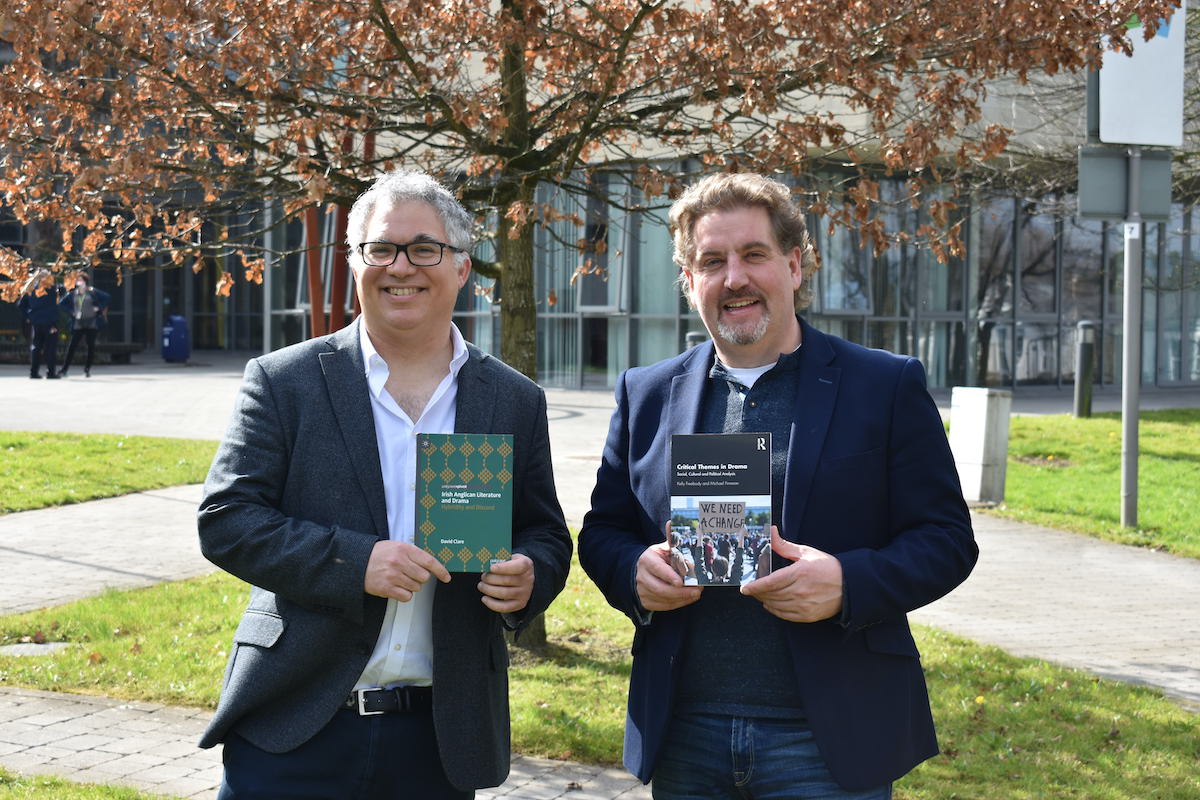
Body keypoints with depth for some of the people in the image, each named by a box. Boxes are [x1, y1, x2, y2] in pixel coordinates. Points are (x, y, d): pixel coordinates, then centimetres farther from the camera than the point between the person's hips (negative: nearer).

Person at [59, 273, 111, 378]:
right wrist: (71, 312, 7)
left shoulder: (92, 292, -1)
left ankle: (87, 369, 13)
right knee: (71, 346, -4)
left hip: (91, 324, -2)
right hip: (78, 325, 2)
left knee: (91, 346, 2)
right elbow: (62, 303, 18)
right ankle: (64, 369, -2)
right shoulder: (73, 294, 7)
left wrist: (98, 308, -5)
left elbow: (107, 297, 0)